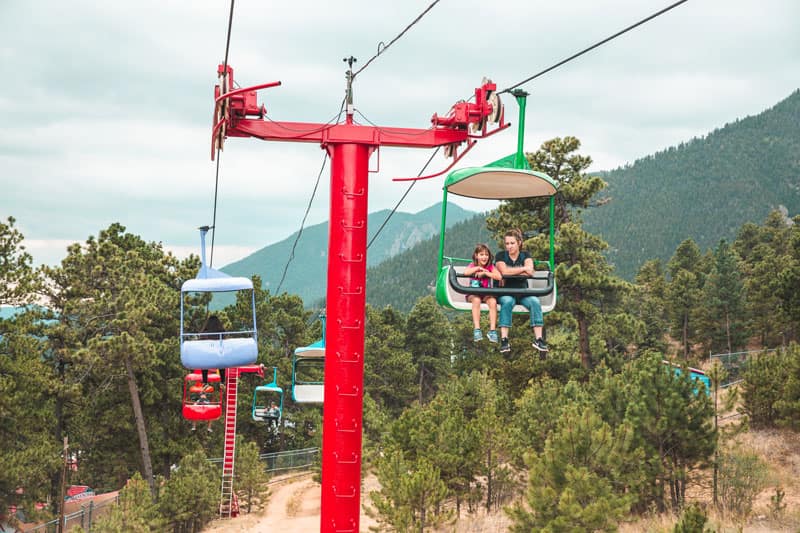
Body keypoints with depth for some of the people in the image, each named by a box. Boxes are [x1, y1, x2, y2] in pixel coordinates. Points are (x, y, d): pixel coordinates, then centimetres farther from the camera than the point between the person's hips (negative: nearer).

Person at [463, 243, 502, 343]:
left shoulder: (490, 267, 3)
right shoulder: (472, 265, 1)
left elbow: (499, 277, -17)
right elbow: (466, 272, -24)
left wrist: (485, 273, -19)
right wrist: (479, 268, -17)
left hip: (486, 294, 2)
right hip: (473, 294, -1)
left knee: (493, 301, -30)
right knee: (476, 300, -35)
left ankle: (492, 330, -30)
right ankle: (477, 330, -38)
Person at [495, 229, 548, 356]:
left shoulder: (525, 255, 11)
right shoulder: (501, 255, 5)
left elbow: (530, 272, -9)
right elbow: (504, 271, -15)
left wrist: (511, 271, -12)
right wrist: (523, 269, -10)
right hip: (505, 292, -2)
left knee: (535, 301, -28)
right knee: (507, 301, -36)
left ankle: (538, 339, -32)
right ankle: (504, 340, -40)